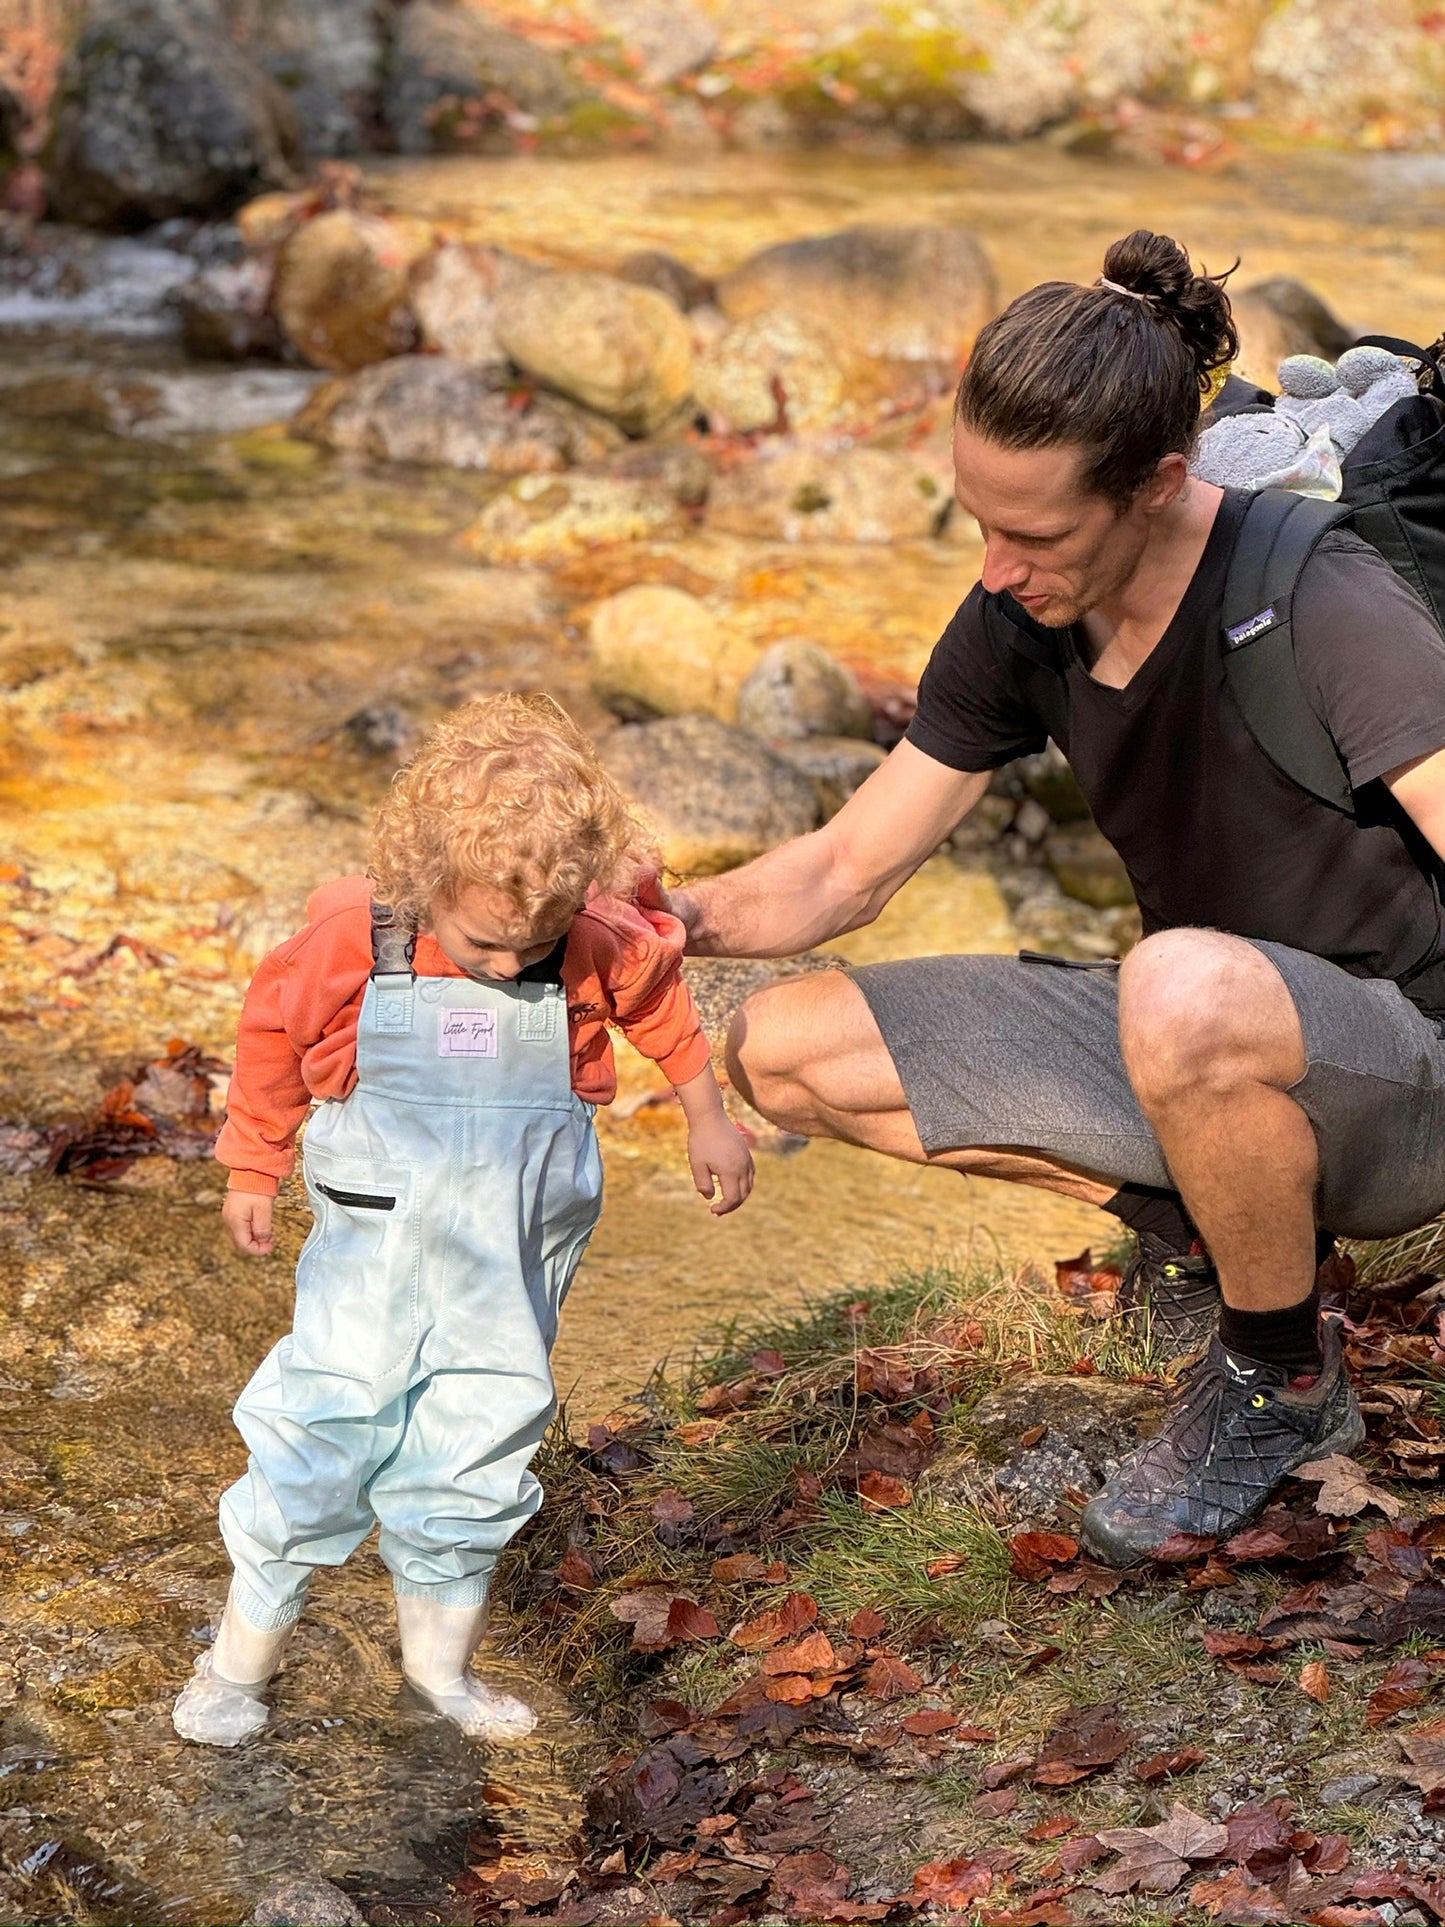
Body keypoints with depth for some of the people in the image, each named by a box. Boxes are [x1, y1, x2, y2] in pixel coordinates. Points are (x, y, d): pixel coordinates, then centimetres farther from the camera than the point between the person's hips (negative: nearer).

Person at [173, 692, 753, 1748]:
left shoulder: (599, 944, -15)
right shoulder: (352, 937, -19)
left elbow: (659, 991, 9)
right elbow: (274, 1031, 0)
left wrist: (707, 1117, 19)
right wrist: (253, 1172, 12)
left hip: (514, 1263, 2)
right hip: (381, 1244, -2)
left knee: (481, 1444, 10)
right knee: (329, 1425, 0)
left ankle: (442, 1655, 30)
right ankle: (242, 1654, 18)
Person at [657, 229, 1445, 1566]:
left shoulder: (1325, 612, -25)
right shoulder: (1020, 627, -4)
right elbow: (847, 868, 4)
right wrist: (690, 916, -16)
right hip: (1197, 1055, 7)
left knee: (1185, 986, -41)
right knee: (782, 1051, -4)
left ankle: (1286, 1380, -12)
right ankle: (1194, 1222, 6)